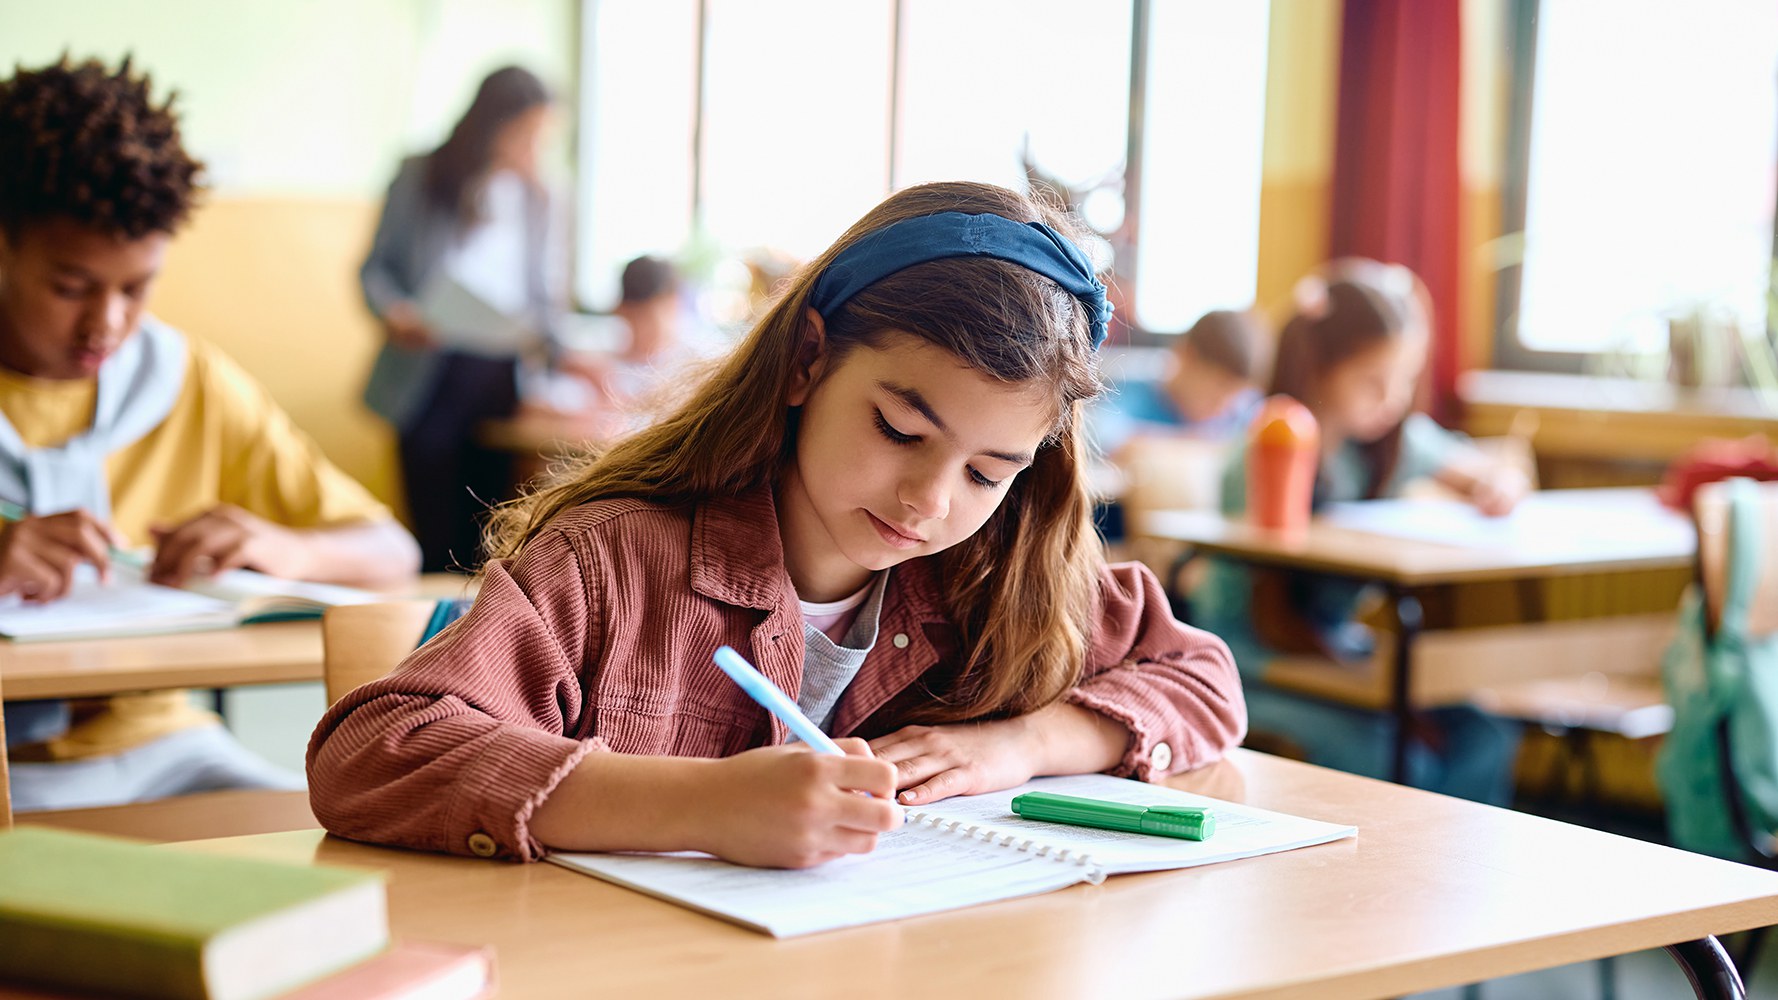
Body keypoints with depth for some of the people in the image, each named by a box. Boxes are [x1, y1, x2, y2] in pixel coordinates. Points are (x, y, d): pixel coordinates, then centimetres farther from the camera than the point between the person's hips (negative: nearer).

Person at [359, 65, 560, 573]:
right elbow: (376, 267, 6)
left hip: (500, 377, 3)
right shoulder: (420, 177, 3)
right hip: (431, 373, -3)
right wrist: (393, 312, -14)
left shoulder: (535, 195, 14)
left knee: (484, 530, 2)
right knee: (437, 531, -6)